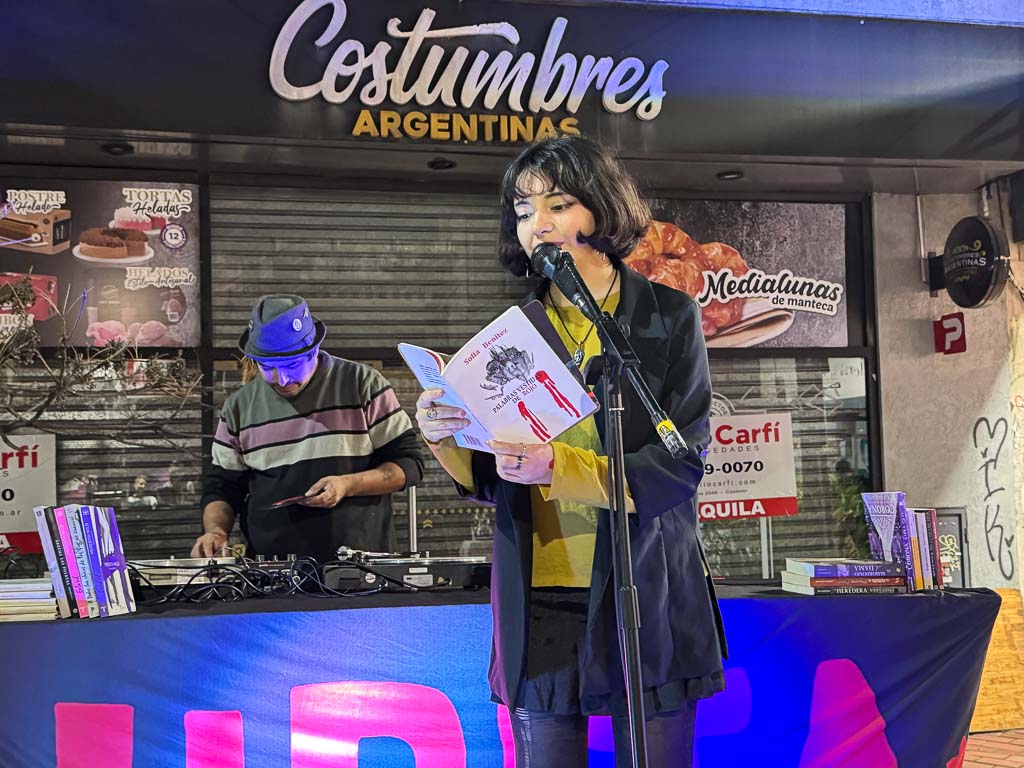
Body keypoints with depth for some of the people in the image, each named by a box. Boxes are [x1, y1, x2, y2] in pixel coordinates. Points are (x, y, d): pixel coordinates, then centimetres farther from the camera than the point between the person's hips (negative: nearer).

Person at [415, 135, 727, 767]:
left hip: (644, 596, -2)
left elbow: (683, 462, -9)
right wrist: (446, 436, -13)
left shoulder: (669, 317, 0)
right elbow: (489, 480, 9)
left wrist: (557, 467, -22)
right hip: (538, 598, 3)